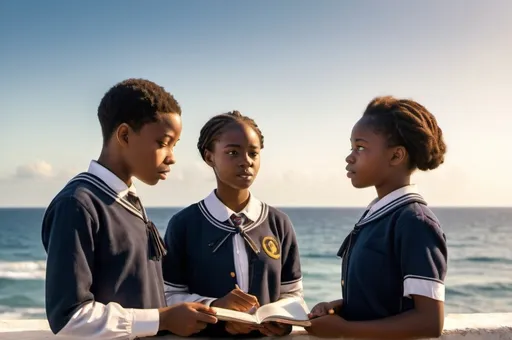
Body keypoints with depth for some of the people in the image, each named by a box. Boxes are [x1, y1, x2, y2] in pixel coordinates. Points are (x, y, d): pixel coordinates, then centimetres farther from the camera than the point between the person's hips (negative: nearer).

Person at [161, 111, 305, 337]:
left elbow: (292, 294, 7)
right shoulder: (184, 223, -3)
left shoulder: (279, 223, 4)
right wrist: (213, 307, -18)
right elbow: (168, 296, -4)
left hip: (266, 335, 2)